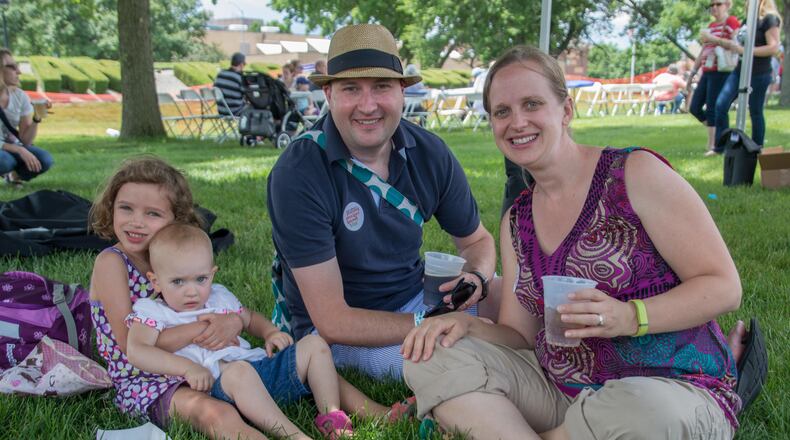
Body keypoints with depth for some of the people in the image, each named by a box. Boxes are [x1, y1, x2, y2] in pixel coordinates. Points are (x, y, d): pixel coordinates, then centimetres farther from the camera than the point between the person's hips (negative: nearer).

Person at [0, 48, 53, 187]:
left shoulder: (20, 96, -8)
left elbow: (26, 141, -7)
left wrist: (36, 118, -22)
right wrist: (19, 150, -31)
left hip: (12, 146, 4)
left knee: (45, 160, -23)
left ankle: (11, 174, 6)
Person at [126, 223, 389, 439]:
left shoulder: (219, 297, 22)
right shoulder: (152, 311, 4)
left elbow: (250, 318, 37)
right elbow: (136, 351, -13)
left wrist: (270, 332, 13)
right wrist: (186, 366, -23)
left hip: (258, 366, 8)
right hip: (215, 381, -7)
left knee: (314, 345, 2)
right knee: (239, 371, -41)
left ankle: (331, 417, -9)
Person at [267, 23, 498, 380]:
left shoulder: (429, 152, -9)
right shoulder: (297, 175, -25)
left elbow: (476, 240, 5)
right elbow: (332, 322, -25)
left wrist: (476, 279, -19)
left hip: (417, 293, 6)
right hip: (338, 331, -6)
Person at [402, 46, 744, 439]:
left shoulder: (635, 173, -9)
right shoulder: (516, 222, 9)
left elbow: (724, 286, -10)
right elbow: (521, 336, 9)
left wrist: (629, 317, -25)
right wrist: (466, 325, -12)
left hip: (671, 393, -4)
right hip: (562, 389, 4)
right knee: (432, 358, -11)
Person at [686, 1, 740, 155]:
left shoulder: (731, 22, -2)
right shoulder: (711, 26, 21)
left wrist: (713, 39, -21)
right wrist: (691, 75, 21)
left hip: (721, 72, -8)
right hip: (707, 72, 8)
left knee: (711, 109, -12)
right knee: (694, 108, 6)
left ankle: (713, 146, -7)